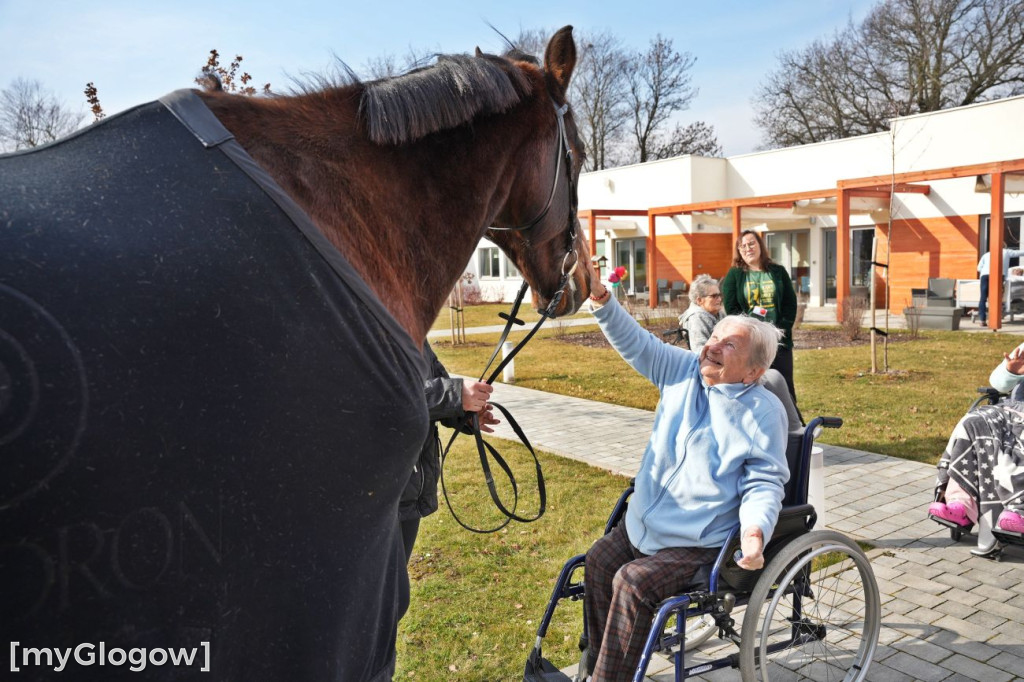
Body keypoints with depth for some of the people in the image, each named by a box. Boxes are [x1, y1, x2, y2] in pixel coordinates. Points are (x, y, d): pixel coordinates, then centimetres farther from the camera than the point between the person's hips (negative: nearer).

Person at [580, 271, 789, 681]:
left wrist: (755, 531, -33)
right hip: (644, 522, 7)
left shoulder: (764, 412, -13)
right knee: (598, 563, 2)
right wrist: (601, 300, -18)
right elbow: (636, 343, -3)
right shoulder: (684, 371, 1)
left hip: (698, 543, -7)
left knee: (633, 583, -22)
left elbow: (764, 485, -14)